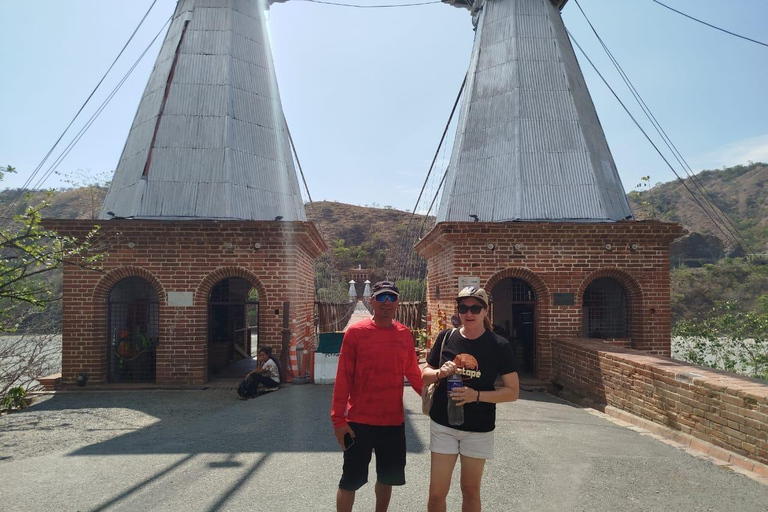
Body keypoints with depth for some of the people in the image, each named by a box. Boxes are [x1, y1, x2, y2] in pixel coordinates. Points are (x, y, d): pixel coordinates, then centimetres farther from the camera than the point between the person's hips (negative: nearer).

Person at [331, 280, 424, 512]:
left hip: (394, 420, 4)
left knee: (388, 477, 18)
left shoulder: (405, 334, 3)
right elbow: (343, 378, -9)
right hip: (359, 421, -4)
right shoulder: (355, 332, -8)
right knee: (350, 480, 6)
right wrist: (338, 418, -11)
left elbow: (413, 374, 10)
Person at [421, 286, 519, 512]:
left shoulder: (499, 345, -9)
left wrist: (477, 395, -22)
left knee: (470, 490, 15)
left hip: (478, 429, -1)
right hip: (443, 425, 1)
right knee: (437, 492, 5)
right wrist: (440, 373, -16)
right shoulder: (446, 337, -3)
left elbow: (513, 391, -8)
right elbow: (424, 376, 6)